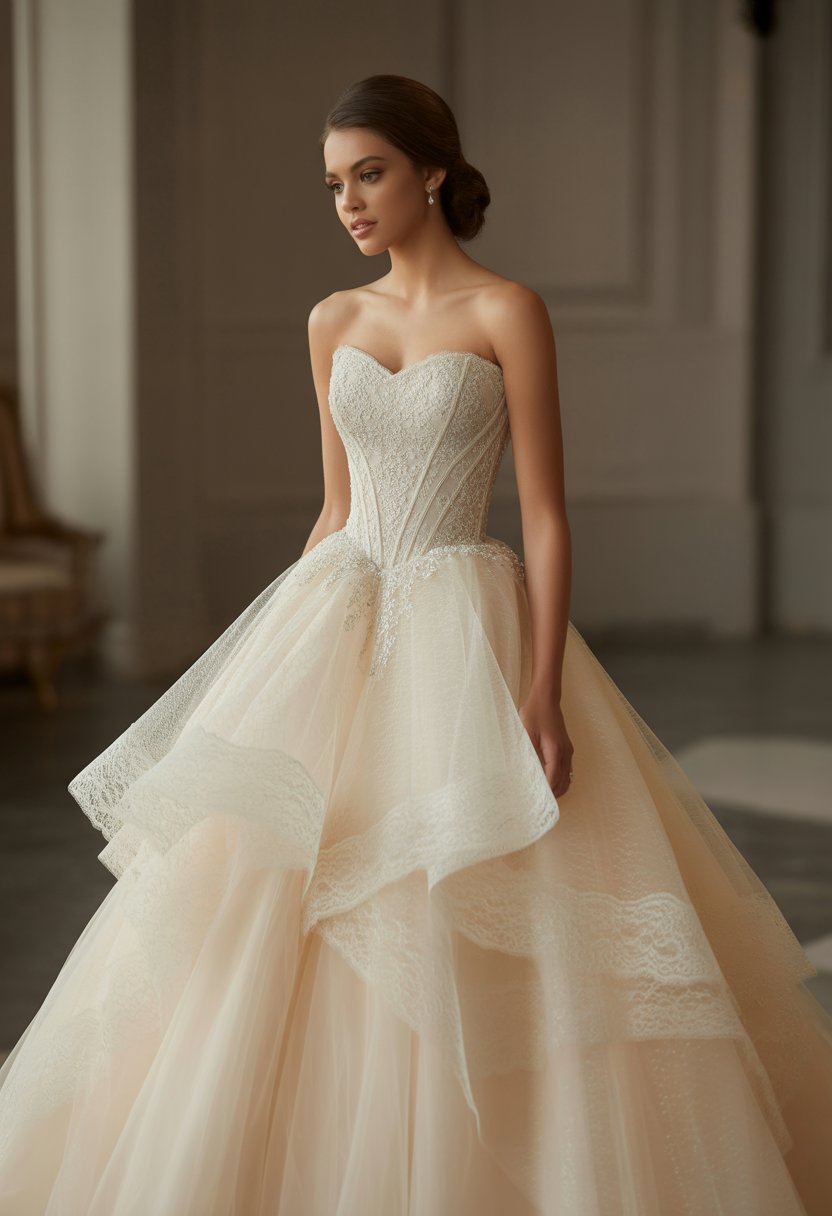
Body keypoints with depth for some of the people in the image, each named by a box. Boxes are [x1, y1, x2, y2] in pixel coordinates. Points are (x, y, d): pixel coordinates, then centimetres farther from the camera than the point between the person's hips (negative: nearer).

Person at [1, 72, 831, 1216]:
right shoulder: (333, 323, 11)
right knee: (270, 899, 1)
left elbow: (547, 514, -8)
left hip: (466, 628, -5)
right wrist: (283, 654, 16)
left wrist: (543, 694, -16)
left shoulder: (507, 311, -5)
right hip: (339, 623, 5)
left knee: (483, 940, -6)